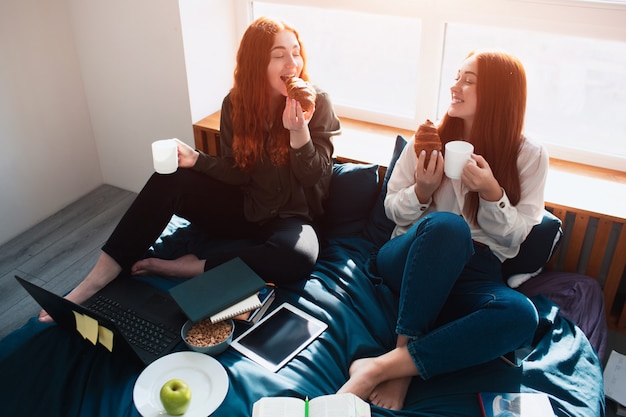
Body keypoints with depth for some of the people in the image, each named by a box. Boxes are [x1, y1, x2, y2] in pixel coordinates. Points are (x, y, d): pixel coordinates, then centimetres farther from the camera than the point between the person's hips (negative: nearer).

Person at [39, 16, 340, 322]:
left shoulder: (317, 103, -13)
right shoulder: (236, 102, -5)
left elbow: (315, 177, -15)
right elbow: (237, 172, -2)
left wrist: (298, 131, -33)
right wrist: (196, 159, -21)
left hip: (289, 218, -2)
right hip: (244, 207, 3)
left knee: (299, 257, -38)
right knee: (168, 181, -21)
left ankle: (191, 268, -24)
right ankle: (100, 277, -18)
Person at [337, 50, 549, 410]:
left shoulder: (530, 156, 5)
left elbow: (515, 236, 2)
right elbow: (394, 212, 9)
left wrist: (491, 193, -17)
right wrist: (422, 190, -12)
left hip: (474, 276, 1)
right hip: (411, 258, 0)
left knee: (521, 315, -35)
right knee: (447, 224, -37)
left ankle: (381, 366, -32)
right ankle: (403, 364, -28)